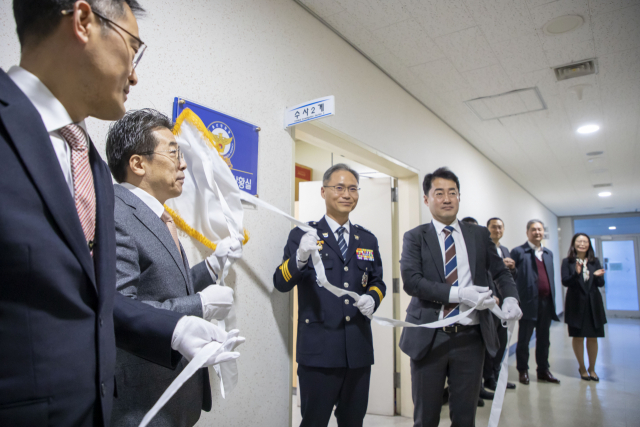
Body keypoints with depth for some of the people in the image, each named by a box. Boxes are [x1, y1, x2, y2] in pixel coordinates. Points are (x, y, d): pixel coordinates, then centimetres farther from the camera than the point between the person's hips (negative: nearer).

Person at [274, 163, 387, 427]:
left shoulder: (367, 239, 12)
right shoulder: (302, 234, -3)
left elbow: (377, 281, 18)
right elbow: (281, 283, -10)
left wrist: (372, 298, -5)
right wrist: (301, 256, -29)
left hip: (359, 347, 4)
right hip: (318, 348, -4)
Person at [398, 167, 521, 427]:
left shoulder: (480, 235, 8)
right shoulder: (415, 237, -1)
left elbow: (501, 272, 12)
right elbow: (411, 280, -14)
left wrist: (510, 298, -9)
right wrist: (459, 294, -23)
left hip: (470, 337, 2)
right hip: (429, 338, -2)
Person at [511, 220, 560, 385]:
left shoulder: (548, 253, 16)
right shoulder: (518, 252, -4)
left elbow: (551, 277, 17)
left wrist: (552, 300, 11)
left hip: (546, 302, 6)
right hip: (529, 302, -5)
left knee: (544, 339, 14)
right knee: (524, 339, 5)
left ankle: (543, 371, 26)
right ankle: (523, 370, 18)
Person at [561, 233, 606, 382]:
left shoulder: (595, 261, 7)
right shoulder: (567, 262, -1)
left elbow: (601, 284, 4)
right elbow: (565, 281, -10)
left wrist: (598, 276, -18)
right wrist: (576, 273, -27)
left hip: (593, 303, 3)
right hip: (576, 303, -2)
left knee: (593, 337, 7)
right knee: (578, 337, 5)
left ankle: (592, 368, 22)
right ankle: (582, 368, 22)